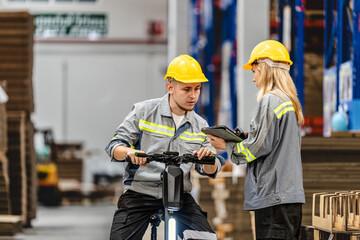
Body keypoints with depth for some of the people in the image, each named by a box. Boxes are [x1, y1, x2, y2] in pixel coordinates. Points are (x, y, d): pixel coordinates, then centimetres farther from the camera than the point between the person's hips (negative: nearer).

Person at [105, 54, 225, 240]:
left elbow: (209, 170, 9)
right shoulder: (143, 112, 1)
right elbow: (114, 146, -2)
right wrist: (129, 151, -26)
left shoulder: (200, 126, 10)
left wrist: (209, 159, -16)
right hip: (140, 193, -2)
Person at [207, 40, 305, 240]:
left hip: (273, 195, -9)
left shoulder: (269, 101, -11)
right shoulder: (291, 102, 17)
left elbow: (259, 146, -13)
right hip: (291, 193, 9)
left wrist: (227, 146, 0)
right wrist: (243, 137, 19)